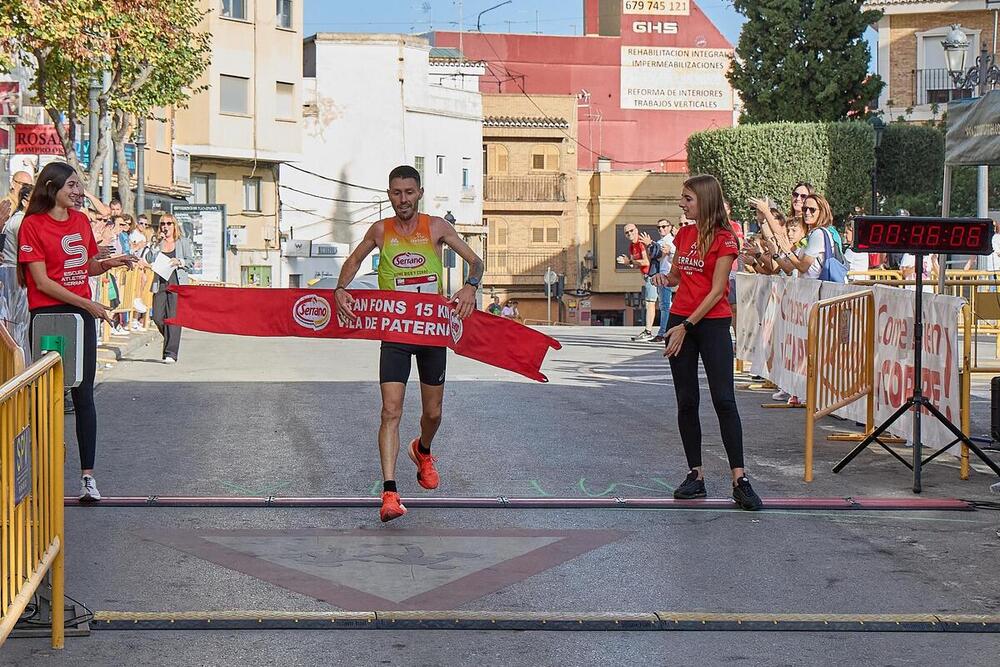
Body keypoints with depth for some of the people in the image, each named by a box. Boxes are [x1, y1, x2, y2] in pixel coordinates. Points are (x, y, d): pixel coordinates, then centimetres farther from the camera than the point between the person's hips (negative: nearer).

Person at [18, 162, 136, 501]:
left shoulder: (81, 221, 11)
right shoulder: (33, 225, -8)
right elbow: (42, 281, -12)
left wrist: (110, 262, 2)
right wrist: (88, 304, -14)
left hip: (82, 315, 5)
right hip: (48, 315, -5)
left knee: (83, 395, 3)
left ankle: (88, 475, 4)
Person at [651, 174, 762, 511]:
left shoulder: (724, 239, -9)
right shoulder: (684, 234, 10)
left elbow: (716, 291, -13)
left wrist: (687, 326, -15)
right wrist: (664, 278, 0)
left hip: (713, 323, -6)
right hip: (680, 320, 6)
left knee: (724, 400, -10)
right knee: (686, 401, 6)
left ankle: (740, 480, -8)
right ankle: (696, 476, 13)